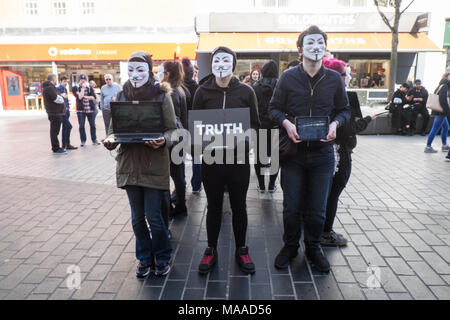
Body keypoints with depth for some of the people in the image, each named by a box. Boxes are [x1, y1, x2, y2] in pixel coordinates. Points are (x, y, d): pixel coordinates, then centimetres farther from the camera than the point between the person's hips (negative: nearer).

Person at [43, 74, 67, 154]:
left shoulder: (47, 87, 19)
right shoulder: (50, 88, -15)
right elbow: (57, 99, -20)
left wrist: (61, 97, 4)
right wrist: (62, 98, -2)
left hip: (55, 112, 11)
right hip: (55, 113, -11)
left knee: (54, 131, 16)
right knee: (54, 131, -6)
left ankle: (56, 147, 25)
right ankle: (56, 149, -2)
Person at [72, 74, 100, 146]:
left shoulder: (89, 87, 8)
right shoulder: (75, 88, 2)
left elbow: (94, 97, -2)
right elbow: (79, 97, -14)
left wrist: (85, 96, -10)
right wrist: (83, 88, -10)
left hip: (90, 109, 1)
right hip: (80, 110, -1)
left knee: (92, 125, 6)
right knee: (81, 126, 1)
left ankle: (94, 140, 16)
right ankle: (83, 141, 11)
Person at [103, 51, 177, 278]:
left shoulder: (161, 95, -3)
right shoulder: (122, 96, 7)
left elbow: (172, 129, -3)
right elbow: (114, 127, 10)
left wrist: (163, 140, -24)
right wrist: (110, 142, -12)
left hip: (154, 164, -4)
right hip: (129, 163, 4)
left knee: (154, 216, 1)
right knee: (137, 217, 13)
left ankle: (162, 258, 27)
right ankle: (145, 258, 33)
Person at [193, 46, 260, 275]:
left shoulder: (246, 91, 1)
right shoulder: (203, 91, 1)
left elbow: (255, 125, 4)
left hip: (238, 158, 0)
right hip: (211, 158, 0)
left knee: (239, 206, 12)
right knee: (214, 206, 12)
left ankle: (241, 250, 31)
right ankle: (211, 251, 30)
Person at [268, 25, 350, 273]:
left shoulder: (334, 79, 5)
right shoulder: (288, 77, 1)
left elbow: (344, 110, 12)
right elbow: (274, 108, 5)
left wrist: (335, 123, -9)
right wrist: (287, 123, -15)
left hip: (322, 153, 1)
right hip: (293, 152, -1)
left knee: (317, 209, 9)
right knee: (291, 207, 8)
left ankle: (313, 248, 33)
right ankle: (290, 246, 31)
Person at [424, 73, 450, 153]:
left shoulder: (440, 85, 15)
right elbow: (443, 99, -24)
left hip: (438, 111, 10)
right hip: (441, 112, -10)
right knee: (435, 128, -7)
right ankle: (428, 147, -5)